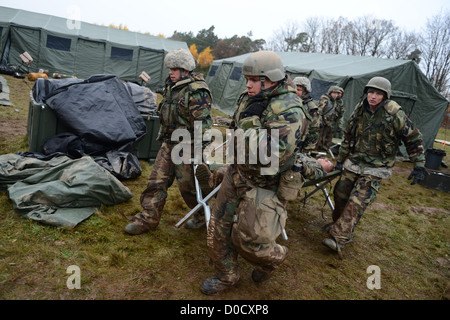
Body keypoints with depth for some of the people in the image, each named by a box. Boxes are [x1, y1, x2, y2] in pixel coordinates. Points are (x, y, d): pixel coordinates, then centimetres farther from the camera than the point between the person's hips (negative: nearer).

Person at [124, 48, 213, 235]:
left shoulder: (197, 91, -17)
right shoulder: (171, 87, 11)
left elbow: (203, 124, -21)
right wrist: (163, 137, 24)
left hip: (187, 146, -8)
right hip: (169, 143, 8)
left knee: (188, 185, 3)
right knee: (157, 180, 7)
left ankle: (203, 215, 27)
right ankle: (148, 218, 18)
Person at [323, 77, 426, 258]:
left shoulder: (395, 115, -12)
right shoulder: (359, 111, 3)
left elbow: (414, 139, -3)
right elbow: (348, 137, 13)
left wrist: (419, 166, -5)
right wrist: (340, 160, 16)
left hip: (375, 169, -6)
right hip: (353, 163, 6)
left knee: (357, 204, -15)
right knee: (340, 196, 10)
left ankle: (338, 239, -15)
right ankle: (342, 229, 32)